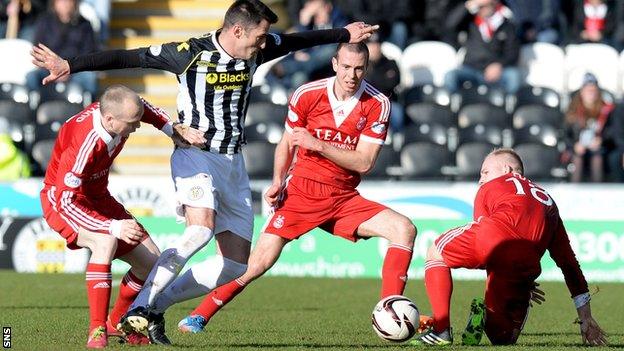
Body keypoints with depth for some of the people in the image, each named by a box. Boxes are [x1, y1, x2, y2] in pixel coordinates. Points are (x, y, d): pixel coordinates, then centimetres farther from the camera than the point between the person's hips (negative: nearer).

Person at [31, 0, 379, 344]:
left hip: (234, 162, 7)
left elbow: (301, 39, 21)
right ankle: (138, 310, -29)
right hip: (196, 156, -7)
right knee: (201, 229, -33)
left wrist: (345, 34, 35)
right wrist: (70, 65, -25)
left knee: (236, 264, 2)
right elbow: (126, 57, -17)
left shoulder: (255, 52, 3)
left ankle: (158, 304, 12)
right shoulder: (191, 54, -14)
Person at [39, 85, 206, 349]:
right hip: (62, 201, -8)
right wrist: (113, 227, -42)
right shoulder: (82, 144, -37)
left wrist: (175, 130, 2)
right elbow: (65, 202, -36)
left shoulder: (117, 109, -16)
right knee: (105, 241, -38)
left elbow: (148, 110, 11)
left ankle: (116, 323, 27)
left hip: (98, 198, 8)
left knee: (152, 262, 4)